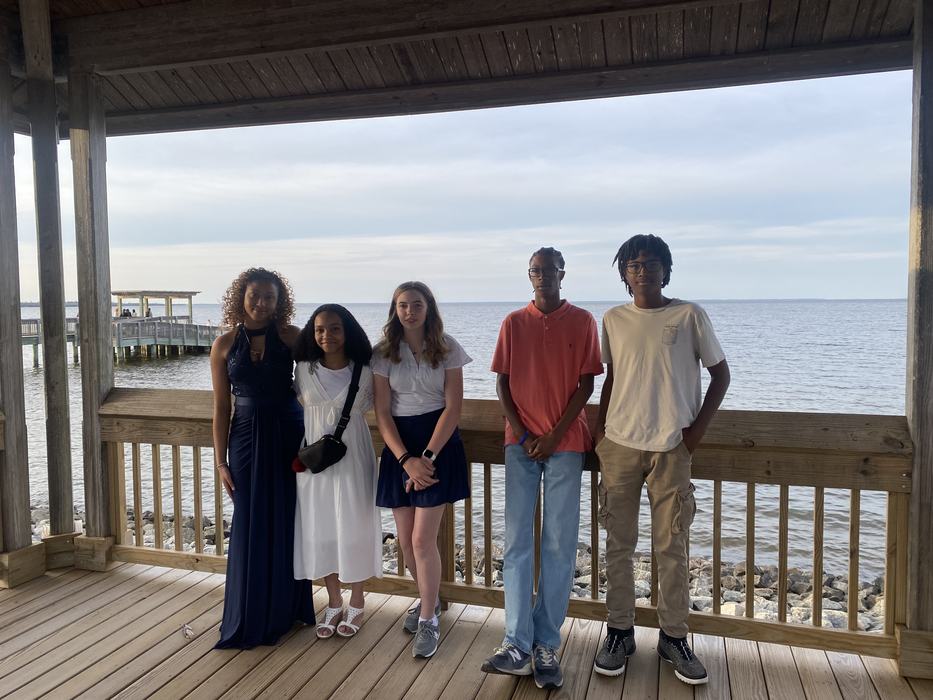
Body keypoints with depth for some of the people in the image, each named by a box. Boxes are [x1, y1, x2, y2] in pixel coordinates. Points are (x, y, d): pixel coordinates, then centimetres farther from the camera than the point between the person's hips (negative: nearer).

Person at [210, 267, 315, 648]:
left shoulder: (291, 337, -2)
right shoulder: (225, 345, 1)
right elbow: (221, 407, 3)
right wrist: (221, 461, 0)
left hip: (289, 437, 0)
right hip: (247, 438, 1)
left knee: (288, 523, 6)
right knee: (250, 526, 6)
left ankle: (286, 610, 25)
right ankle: (249, 619, 22)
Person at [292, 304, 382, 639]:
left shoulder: (364, 373, -6)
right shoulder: (304, 370, -1)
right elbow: (300, 407, 10)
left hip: (352, 458, -2)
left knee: (354, 528, 6)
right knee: (319, 530, 9)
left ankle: (356, 603, 26)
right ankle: (334, 604, 27)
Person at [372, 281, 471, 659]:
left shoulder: (446, 348, -3)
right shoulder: (384, 353, 1)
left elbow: (453, 406, -6)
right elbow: (382, 412, -2)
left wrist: (427, 456, -14)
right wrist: (406, 459, -14)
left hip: (438, 442, -3)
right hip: (399, 447, 3)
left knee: (422, 538, -7)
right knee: (405, 539, 9)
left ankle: (429, 620, 11)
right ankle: (429, 598, 36)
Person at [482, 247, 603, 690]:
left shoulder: (583, 321, 2)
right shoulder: (513, 323, 7)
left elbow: (586, 384, -1)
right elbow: (502, 383, 7)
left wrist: (554, 436, -8)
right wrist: (522, 434, -4)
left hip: (566, 443, -1)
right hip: (520, 442, 2)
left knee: (559, 544, 1)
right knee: (517, 541, 0)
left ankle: (546, 645, 10)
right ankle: (517, 645, 5)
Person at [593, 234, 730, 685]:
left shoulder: (689, 316, 0)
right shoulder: (613, 320, 7)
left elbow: (720, 373, 5)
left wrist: (698, 427, -2)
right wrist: (599, 428, 8)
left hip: (671, 446, -2)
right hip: (619, 444, 2)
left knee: (672, 546, 5)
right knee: (619, 544, 8)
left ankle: (674, 637, 20)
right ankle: (619, 631, 21)